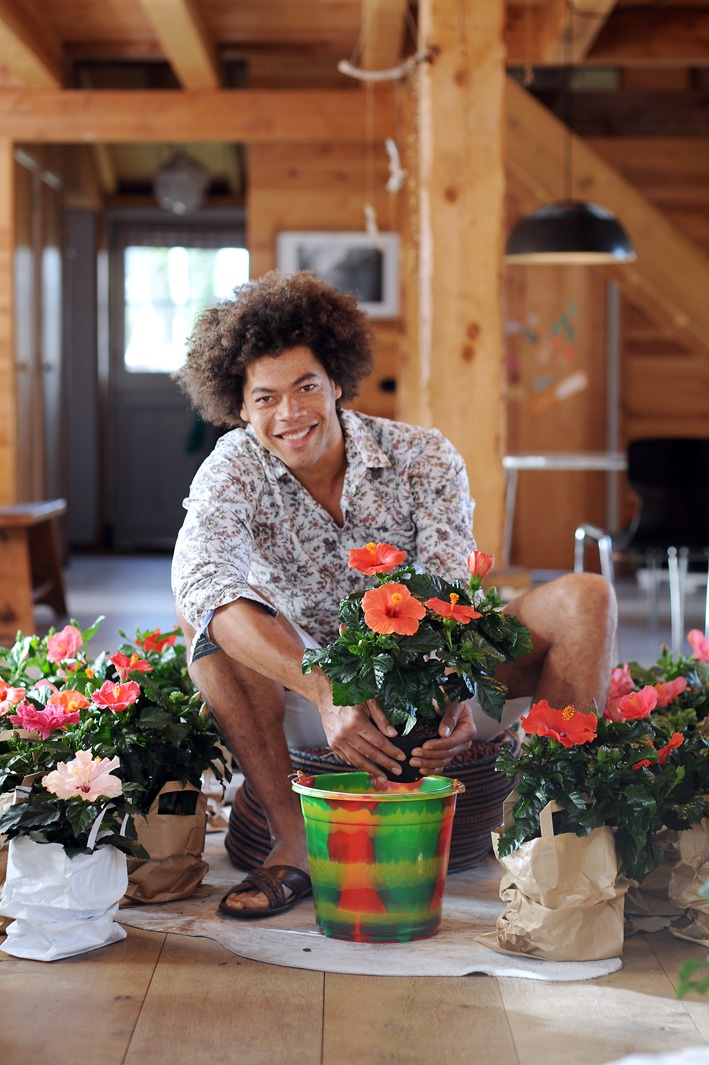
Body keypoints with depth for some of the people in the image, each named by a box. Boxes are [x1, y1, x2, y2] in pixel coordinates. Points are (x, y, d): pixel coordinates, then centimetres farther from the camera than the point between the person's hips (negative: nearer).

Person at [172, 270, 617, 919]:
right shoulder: (234, 471, -14)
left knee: (584, 598, -20)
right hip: (306, 698, 0)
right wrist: (326, 694, -49)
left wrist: (458, 698, -45)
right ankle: (293, 842, -26)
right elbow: (199, 576, -35)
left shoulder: (423, 459, -11)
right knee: (210, 614, -28)